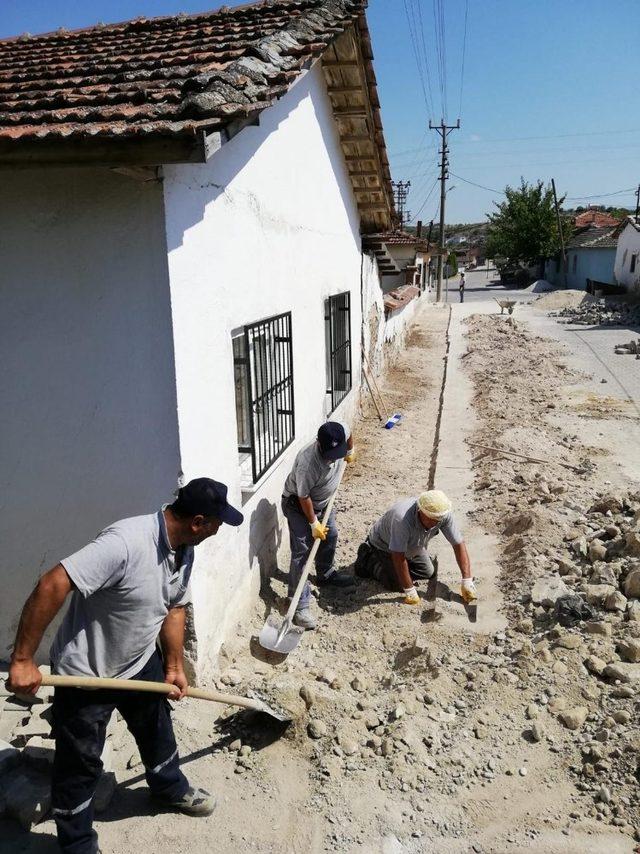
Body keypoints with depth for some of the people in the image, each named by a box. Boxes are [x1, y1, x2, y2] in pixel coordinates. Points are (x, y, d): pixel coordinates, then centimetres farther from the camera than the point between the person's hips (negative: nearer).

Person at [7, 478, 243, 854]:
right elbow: (52, 585, -38)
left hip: (141, 663, 8)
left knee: (158, 732, 26)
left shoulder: (185, 550, -8)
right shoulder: (126, 542, -37)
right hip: (85, 672, -7)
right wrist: (23, 661, -34)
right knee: (81, 765, 12)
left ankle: (170, 788, 53)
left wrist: (175, 665, 5)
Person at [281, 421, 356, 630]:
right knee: (302, 552, -8)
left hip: (323, 500, 7)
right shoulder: (307, 463, -41)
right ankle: (300, 605, -4)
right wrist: (314, 523, -18)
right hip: (298, 505, -7)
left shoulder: (340, 432, -25)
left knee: (330, 536, 23)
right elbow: (303, 497, -28)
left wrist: (350, 452, 18)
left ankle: (326, 574, 49)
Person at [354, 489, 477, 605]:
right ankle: (370, 560, 12)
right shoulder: (402, 519, -46)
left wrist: (467, 581, -26)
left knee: (428, 572, 10)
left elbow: (459, 544, -23)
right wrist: (409, 591, -32)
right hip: (384, 545, -6)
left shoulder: (444, 514, -29)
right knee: (397, 585, -11)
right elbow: (398, 557, -38)